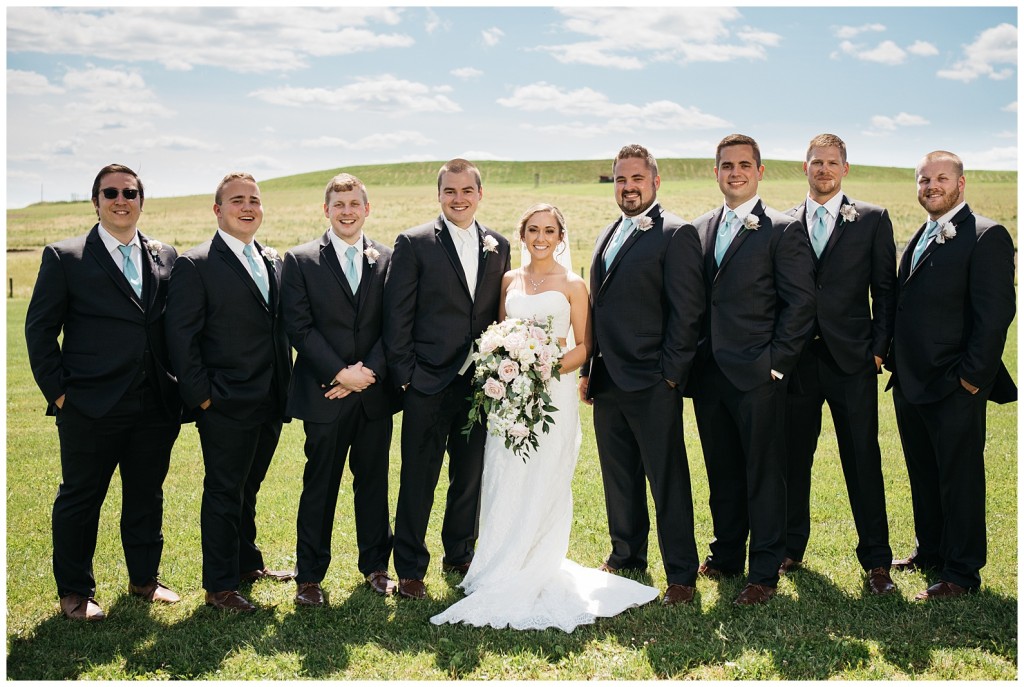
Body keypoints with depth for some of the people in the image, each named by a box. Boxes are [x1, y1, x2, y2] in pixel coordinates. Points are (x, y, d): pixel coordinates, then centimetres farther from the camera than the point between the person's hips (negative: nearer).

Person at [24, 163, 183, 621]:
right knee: (80, 499, 7)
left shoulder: (165, 257, 9)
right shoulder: (65, 258, -1)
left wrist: (178, 385, 4)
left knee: (147, 496, 14)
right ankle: (75, 592, 22)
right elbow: (39, 329, 0)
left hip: (156, 407, 4)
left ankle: (144, 579, 31)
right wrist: (57, 391, -6)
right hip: (92, 408, -3)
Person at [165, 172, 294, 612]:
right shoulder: (195, 265, -9)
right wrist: (201, 395, -14)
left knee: (247, 490, 20)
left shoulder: (273, 262, 12)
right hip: (226, 407, -6)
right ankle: (219, 587, 15)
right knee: (223, 494, 3)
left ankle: (247, 564, 35)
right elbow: (181, 337, -11)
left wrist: (285, 387, 10)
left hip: (269, 405, 7)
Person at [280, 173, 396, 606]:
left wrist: (369, 371, -10)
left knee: (374, 482, 12)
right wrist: (340, 373, -14)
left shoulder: (387, 259, 7)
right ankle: (309, 576, 16)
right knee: (319, 487, 5)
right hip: (324, 395, -2)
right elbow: (299, 327, -7)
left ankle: (375, 566, 26)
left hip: (375, 393, 3)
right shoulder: (300, 261, 0)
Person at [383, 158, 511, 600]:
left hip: (480, 384, 4)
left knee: (470, 477, 14)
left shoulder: (498, 247, 9)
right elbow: (396, 315, -6)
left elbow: (501, 314, 12)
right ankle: (410, 569, 17)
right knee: (418, 480, 4)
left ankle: (459, 555, 32)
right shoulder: (413, 243, -4)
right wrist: (404, 375, -10)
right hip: (428, 383, -4)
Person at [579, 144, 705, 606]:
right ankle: (626, 555, 31)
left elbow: (686, 311, -12)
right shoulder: (608, 235, 17)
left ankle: (681, 573, 11)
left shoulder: (676, 234, -7)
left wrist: (670, 375, -15)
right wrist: (587, 370, 14)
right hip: (607, 381, 7)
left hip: (652, 385, -7)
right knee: (618, 477, 16)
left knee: (668, 481, 1)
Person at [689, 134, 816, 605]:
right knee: (721, 472, 15)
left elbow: (800, 303, -7)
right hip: (708, 373, 5)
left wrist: (775, 362, -11)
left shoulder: (783, 230, -4)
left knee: (763, 474, 3)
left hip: (758, 375, -5)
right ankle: (726, 556, 29)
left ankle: (765, 572, 13)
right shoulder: (698, 229, 13)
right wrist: (690, 357, 7)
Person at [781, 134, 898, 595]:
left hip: (852, 360, -2)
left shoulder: (872, 220, 5)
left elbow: (885, 289, 4)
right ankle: (790, 548, 24)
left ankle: (876, 560, 12)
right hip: (796, 360, 2)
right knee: (793, 458, 10)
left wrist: (880, 346, -3)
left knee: (863, 461, 1)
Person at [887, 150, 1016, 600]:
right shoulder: (919, 239, 16)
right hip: (909, 384, 8)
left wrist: (971, 376, -18)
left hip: (954, 389, -8)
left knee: (960, 479, 2)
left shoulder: (986, 237, -10)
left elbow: (995, 313, -16)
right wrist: (895, 361, 10)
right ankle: (930, 551, 33)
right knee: (923, 475, 18)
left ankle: (962, 573, 13)